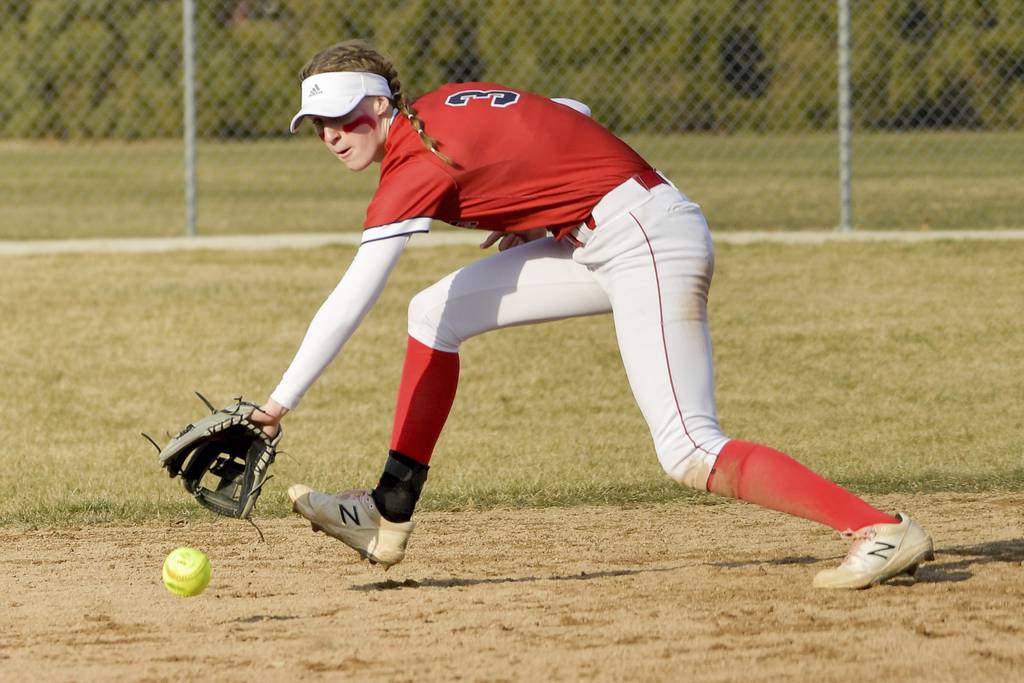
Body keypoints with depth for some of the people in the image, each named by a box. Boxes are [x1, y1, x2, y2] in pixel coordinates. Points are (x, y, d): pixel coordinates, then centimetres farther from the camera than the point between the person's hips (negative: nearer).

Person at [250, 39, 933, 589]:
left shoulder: (416, 170, -14)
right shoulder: (442, 104, 11)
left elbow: (348, 304, -20)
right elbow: (572, 115, 19)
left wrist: (278, 405, -21)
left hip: (645, 239, -10)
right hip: (603, 241, 10)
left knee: (692, 456, -18)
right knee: (436, 315, 13)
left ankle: (884, 532, -23)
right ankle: (389, 519, 18)